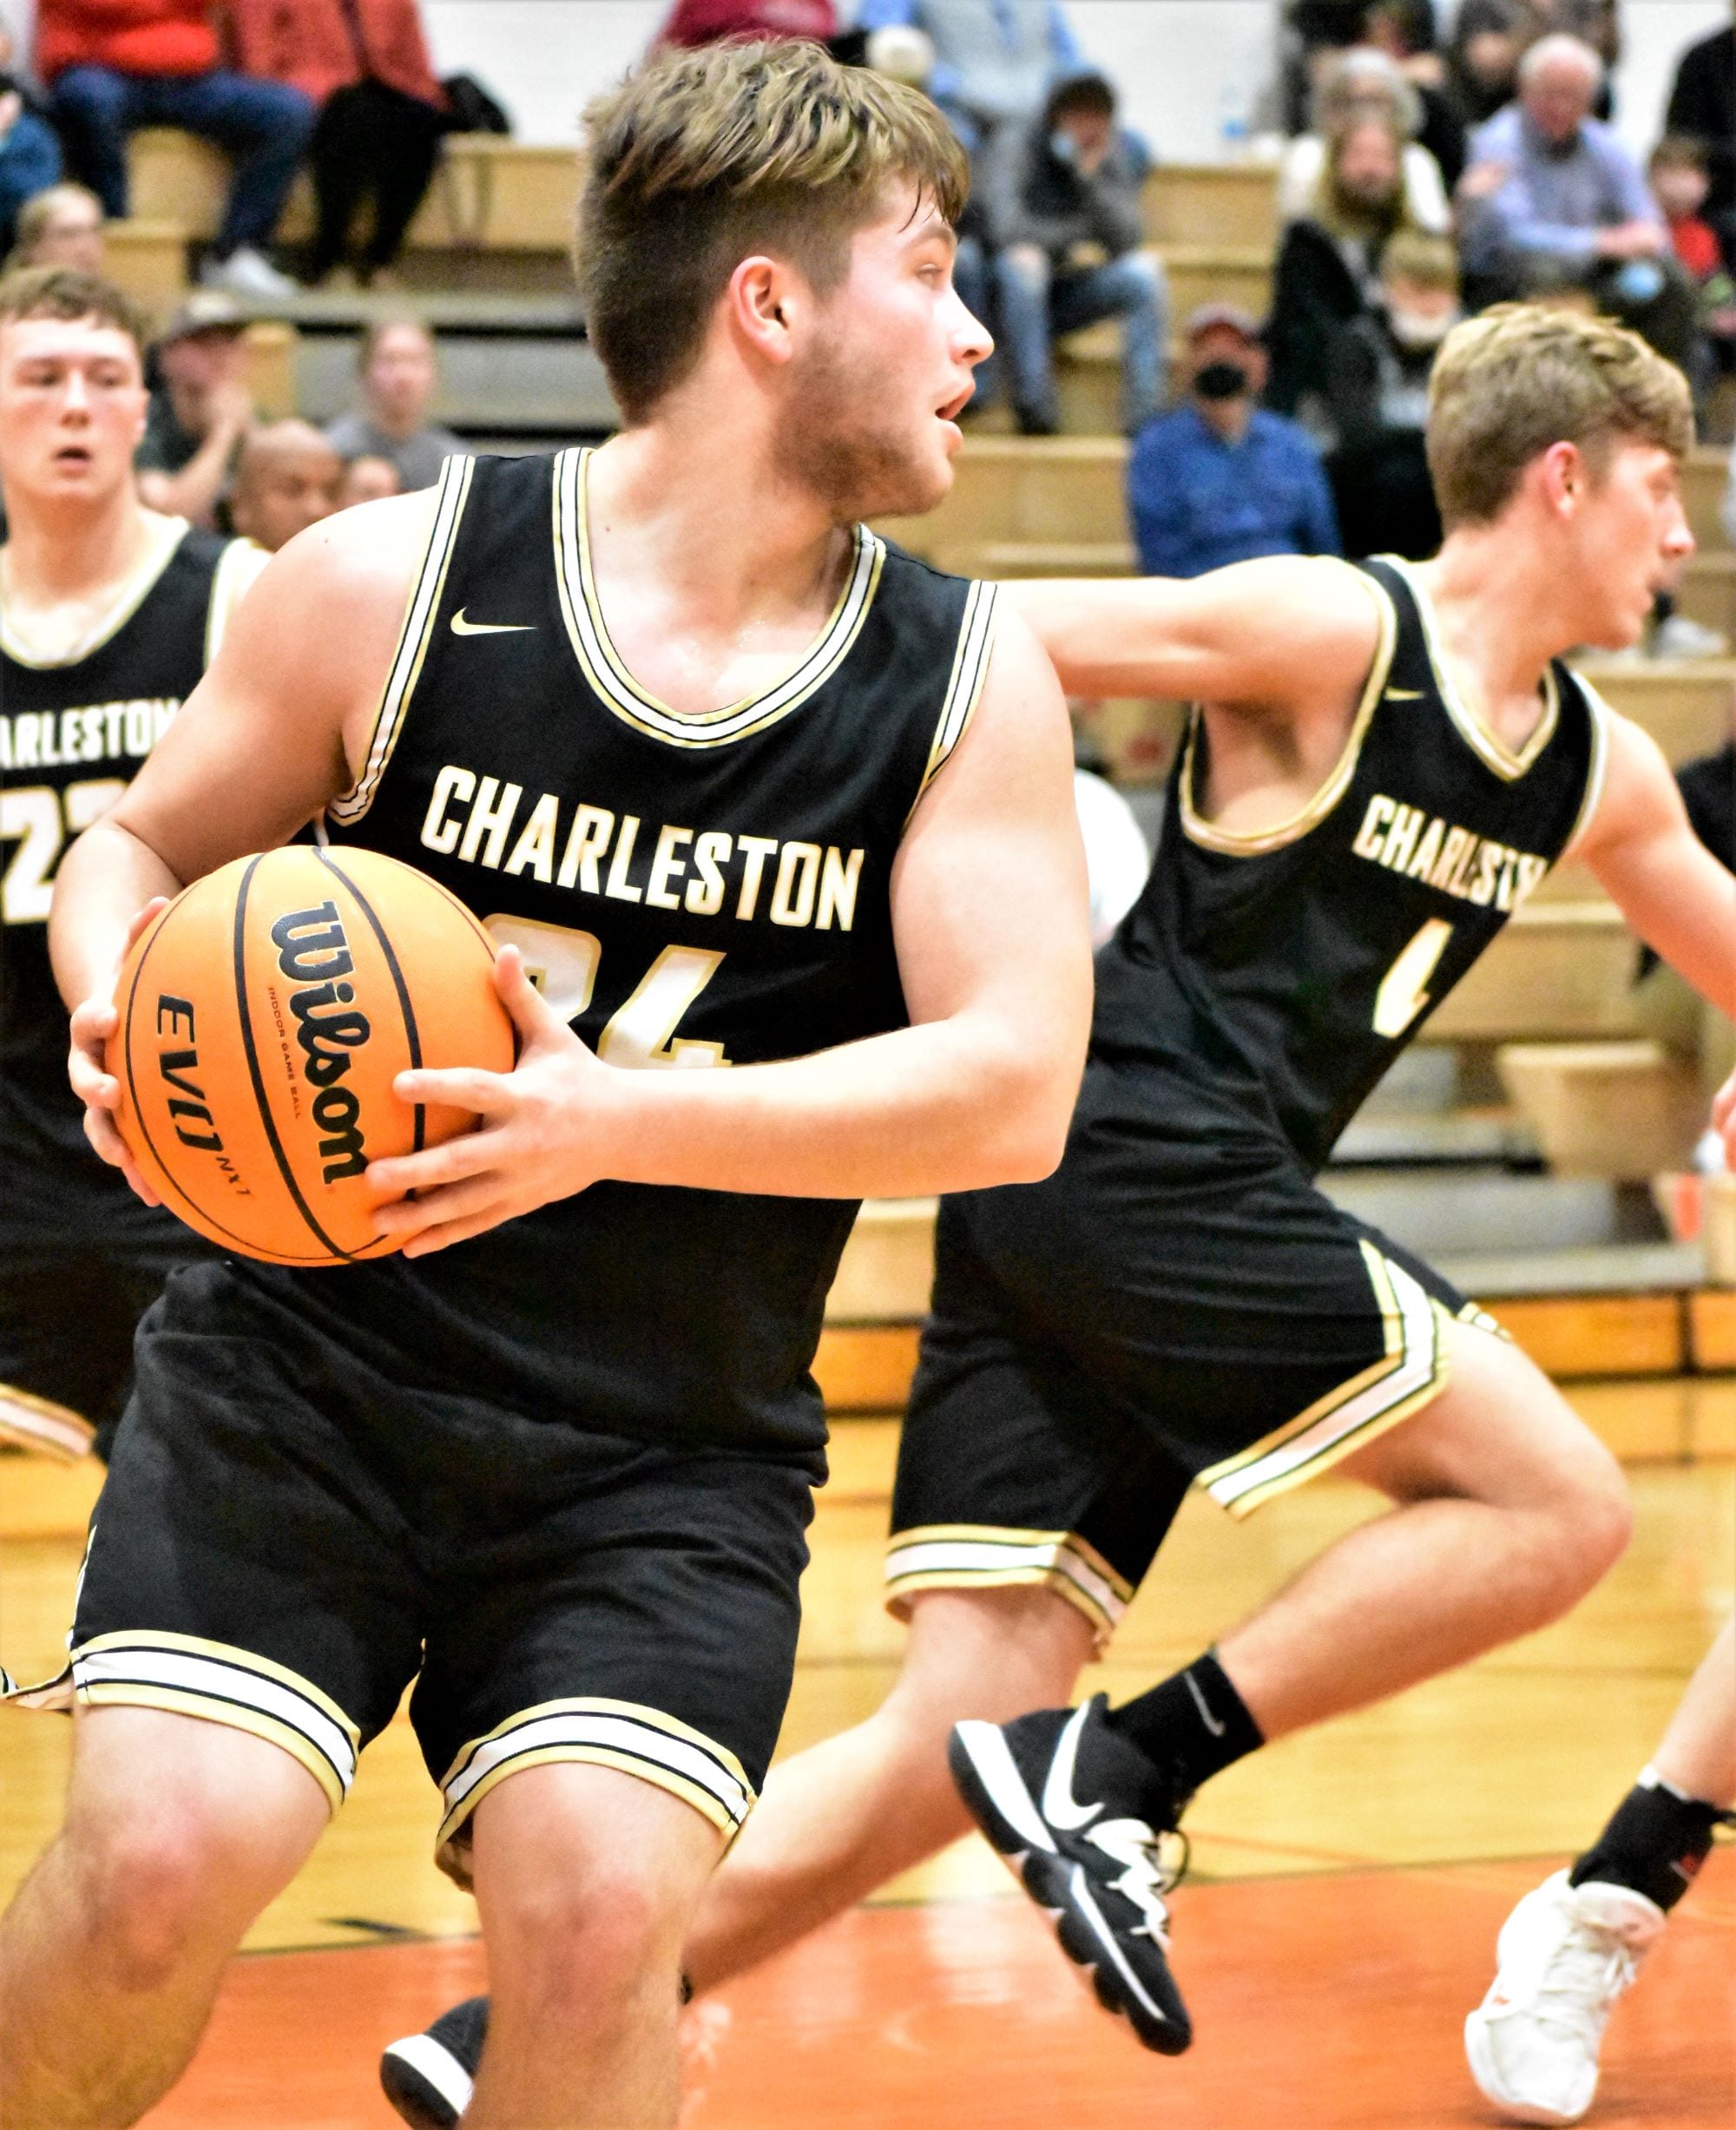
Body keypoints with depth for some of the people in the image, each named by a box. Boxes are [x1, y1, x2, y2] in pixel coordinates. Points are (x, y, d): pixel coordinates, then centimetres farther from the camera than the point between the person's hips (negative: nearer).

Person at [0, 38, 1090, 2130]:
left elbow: (1009, 1088, -10)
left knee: (596, 1908, -20)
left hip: (669, 1449, 1)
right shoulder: (393, 583, -3)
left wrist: (616, 1122, -23)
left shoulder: (965, 684, 0)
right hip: (307, 1352, -1)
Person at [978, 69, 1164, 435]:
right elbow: (1005, 227, -25)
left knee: (1145, 269, -19)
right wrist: (1073, 241, -15)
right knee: (1024, 259, -36)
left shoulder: (1113, 155, 2)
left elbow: (1127, 239, -10)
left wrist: (1091, 177, -20)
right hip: (1014, 295, -4)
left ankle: (1145, 412, -25)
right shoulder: (1014, 144, -12)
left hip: (1071, 295, 4)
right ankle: (1033, 404, -37)